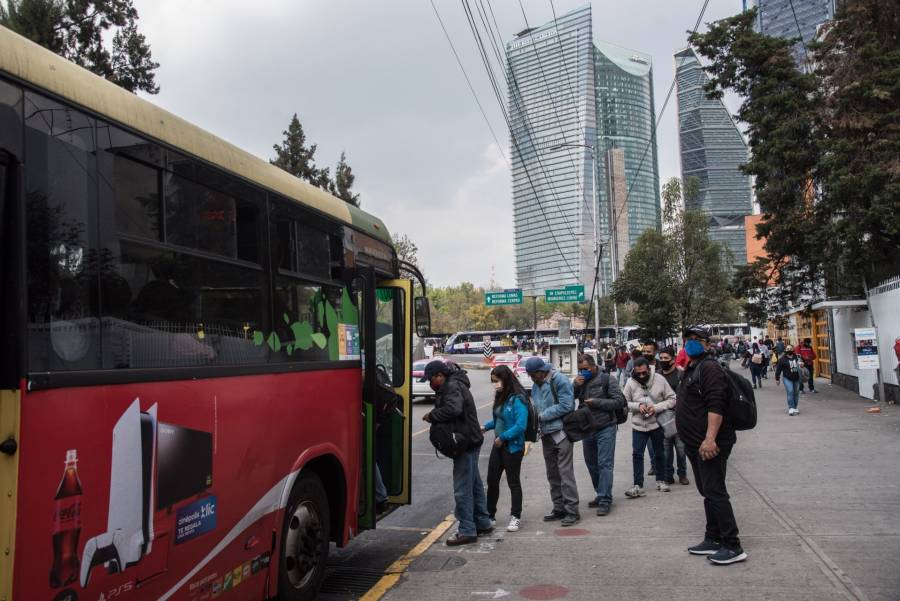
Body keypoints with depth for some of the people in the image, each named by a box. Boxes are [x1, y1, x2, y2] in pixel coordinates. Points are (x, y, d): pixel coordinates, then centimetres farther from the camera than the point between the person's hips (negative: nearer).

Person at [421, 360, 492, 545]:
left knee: (462, 489, -6)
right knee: (475, 484, 19)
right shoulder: (454, 385, 16)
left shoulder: (452, 387, -17)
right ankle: (483, 523, 29)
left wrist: (432, 415, -21)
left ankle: (467, 531, 0)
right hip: (470, 441, 11)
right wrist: (434, 415, -1)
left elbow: (453, 409, -33)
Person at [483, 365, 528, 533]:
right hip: (498, 445, 8)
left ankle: (515, 517, 21)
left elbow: (520, 426, -26)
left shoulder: (517, 400, -21)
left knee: (513, 481, 6)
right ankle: (489, 514, 28)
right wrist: (486, 426, 1)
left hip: (513, 447, -8)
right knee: (492, 479, 13)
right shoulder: (500, 397, 5)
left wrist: (502, 437, -20)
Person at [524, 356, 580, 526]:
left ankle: (572, 511, -1)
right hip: (546, 434, 8)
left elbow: (566, 406, -19)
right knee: (552, 474, 13)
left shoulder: (559, 381, -13)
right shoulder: (536, 385, 12)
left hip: (561, 432, -8)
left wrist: (542, 416, -16)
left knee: (565, 472, -7)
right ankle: (559, 508, 23)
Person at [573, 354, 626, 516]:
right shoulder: (581, 381, 8)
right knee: (592, 464, 13)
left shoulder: (607, 379, -7)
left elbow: (620, 401, -11)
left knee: (605, 464, -7)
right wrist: (575, 386, -13)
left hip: (605, 429, -6)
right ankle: (601, 495, 27)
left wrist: (596, 402, -16)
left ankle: (605, 501, -5)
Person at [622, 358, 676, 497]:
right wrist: (638, 405, -19)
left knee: (659, 453, 14)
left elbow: (672, 399, -7)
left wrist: (656, 408, -20)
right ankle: (638, 486, 2)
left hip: (657, 423, 0)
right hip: (638, 425, 0)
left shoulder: (660, 379, -10)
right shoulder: (631, 383, -7)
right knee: (637, 454, -4)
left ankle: (660, 480, 32)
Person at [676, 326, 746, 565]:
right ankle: (713, 540, 25)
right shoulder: (691, 369, 18)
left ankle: (732, 547, -1)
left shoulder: (709, 368, -14)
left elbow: (715, 406, -25)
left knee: (714, 492, -8)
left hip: (708, 444, -10)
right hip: (695, 444, 10)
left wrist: (710, 439, -31)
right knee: (707, 492, 15)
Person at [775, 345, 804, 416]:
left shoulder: (797, 357, 3)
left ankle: (795, 407, 25)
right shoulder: (782, 359, -4)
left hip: (796, 378, 4)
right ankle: (791, 408, -14)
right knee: (790, 392, -17)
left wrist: (801, 363, -12)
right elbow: (778, 369, 0)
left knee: (796, 393, 11)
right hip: (787, 379, -4)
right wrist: (777, 379, 2)